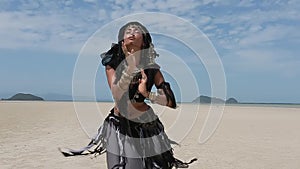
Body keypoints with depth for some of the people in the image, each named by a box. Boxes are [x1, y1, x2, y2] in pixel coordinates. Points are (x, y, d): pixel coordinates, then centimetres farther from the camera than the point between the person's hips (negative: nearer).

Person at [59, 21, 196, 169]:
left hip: (147, 130, 1)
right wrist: (130, 66, -25)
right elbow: (117, 95, -18)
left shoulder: (151, 68, 0)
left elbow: (170, 101, -5)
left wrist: (147, 94, -19)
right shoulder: (112, 64, -1)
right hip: (119, 128, 0)